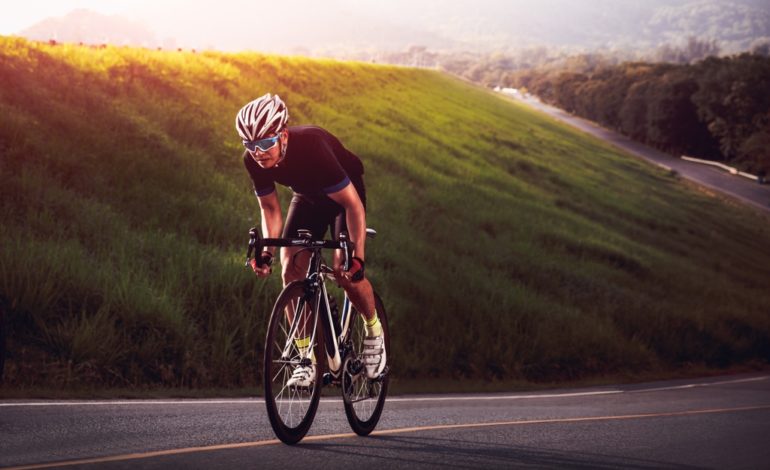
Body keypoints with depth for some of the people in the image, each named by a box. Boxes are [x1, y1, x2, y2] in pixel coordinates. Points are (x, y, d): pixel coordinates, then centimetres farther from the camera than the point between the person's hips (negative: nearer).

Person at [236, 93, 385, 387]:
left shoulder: (311, 147, -40)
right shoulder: (253, 161, -24)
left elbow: (352, 204, -35)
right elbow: (270, 208, -7)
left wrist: (357, 258, -40)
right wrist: (267, 251, -22)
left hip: (343, 194, -5)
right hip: (307, 196, 5)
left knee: (345, 271, -21)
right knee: (291, 270, -12)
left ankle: (374, 331, 7)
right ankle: (307, 358, -5)